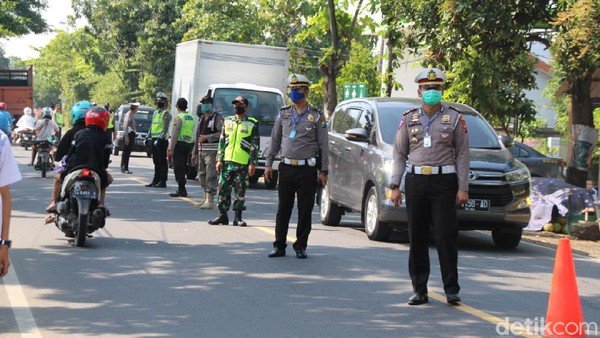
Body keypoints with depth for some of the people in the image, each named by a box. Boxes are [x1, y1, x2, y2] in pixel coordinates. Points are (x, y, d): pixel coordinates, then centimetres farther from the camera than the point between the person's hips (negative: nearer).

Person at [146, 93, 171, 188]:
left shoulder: (166, 113, -7)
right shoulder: (155, 113, 19)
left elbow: (165, 128, -16)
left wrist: (160, 138, -25)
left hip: (162, 140, -8)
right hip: (154, 139, 8)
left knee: (162, 161, -5)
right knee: (156, 161, 12)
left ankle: (163, 181, -3)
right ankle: (156, 180, 17)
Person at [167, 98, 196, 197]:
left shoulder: (178, 118, -9)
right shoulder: (191, 118, 15)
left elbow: (175, 134, -16)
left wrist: (171, 148, -17)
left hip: (180, 144, -8)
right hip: (189, 144, 8)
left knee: (178, 168, -6)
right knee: (182, 168, 15)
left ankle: (181, 190, -11)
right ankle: (181, 189, 18)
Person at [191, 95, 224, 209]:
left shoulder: (217, 118, -5)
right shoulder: (201, 118, 18)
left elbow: (222, 133, -16)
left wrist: (207, 137, -20)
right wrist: (195, 153, 21)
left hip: (212, 151, -8)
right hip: (201, 151, 8)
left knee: (211, 175, -9)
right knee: (202, 175, 12)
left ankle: (210, 200, -9)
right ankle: (206, 197, 23)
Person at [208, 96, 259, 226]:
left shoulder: (252, 124, 1)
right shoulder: (228, 121, 12)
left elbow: (255, 146, -1)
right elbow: (222, 142, 13)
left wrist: (253, 163, -8)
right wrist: (219, 160, 6)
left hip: (243, 163, -3)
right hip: (227, 162, 4)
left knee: (240, 191, 0)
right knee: (223, 189, 3)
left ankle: (238, 217, 7)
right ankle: (222, 215, 11)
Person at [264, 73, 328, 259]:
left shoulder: (316, 116, 1)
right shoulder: (283, 114, 10)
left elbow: (323, 145, 1)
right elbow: (275, 140, 15)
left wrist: (323, 171, -3)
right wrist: (269, 163, 9)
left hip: (307, 169, -2)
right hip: (286, 167, 3)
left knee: (305, 210, 2)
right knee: (283, 209, 4)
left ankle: (301, 247, 12)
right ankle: (279, 246, 11)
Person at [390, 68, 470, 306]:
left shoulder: (454, 119, 5)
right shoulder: (409, 120, 11)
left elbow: (462, 154, 2)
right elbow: (399, 154, 12)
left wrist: (463, 188, -5)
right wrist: (395, 185, 3)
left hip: (444, 181, -3)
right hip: (415, 181, 3)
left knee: (446, 236, -6)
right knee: (417, 239, 4)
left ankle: (451, 289, 1)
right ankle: (419, 290, 11)